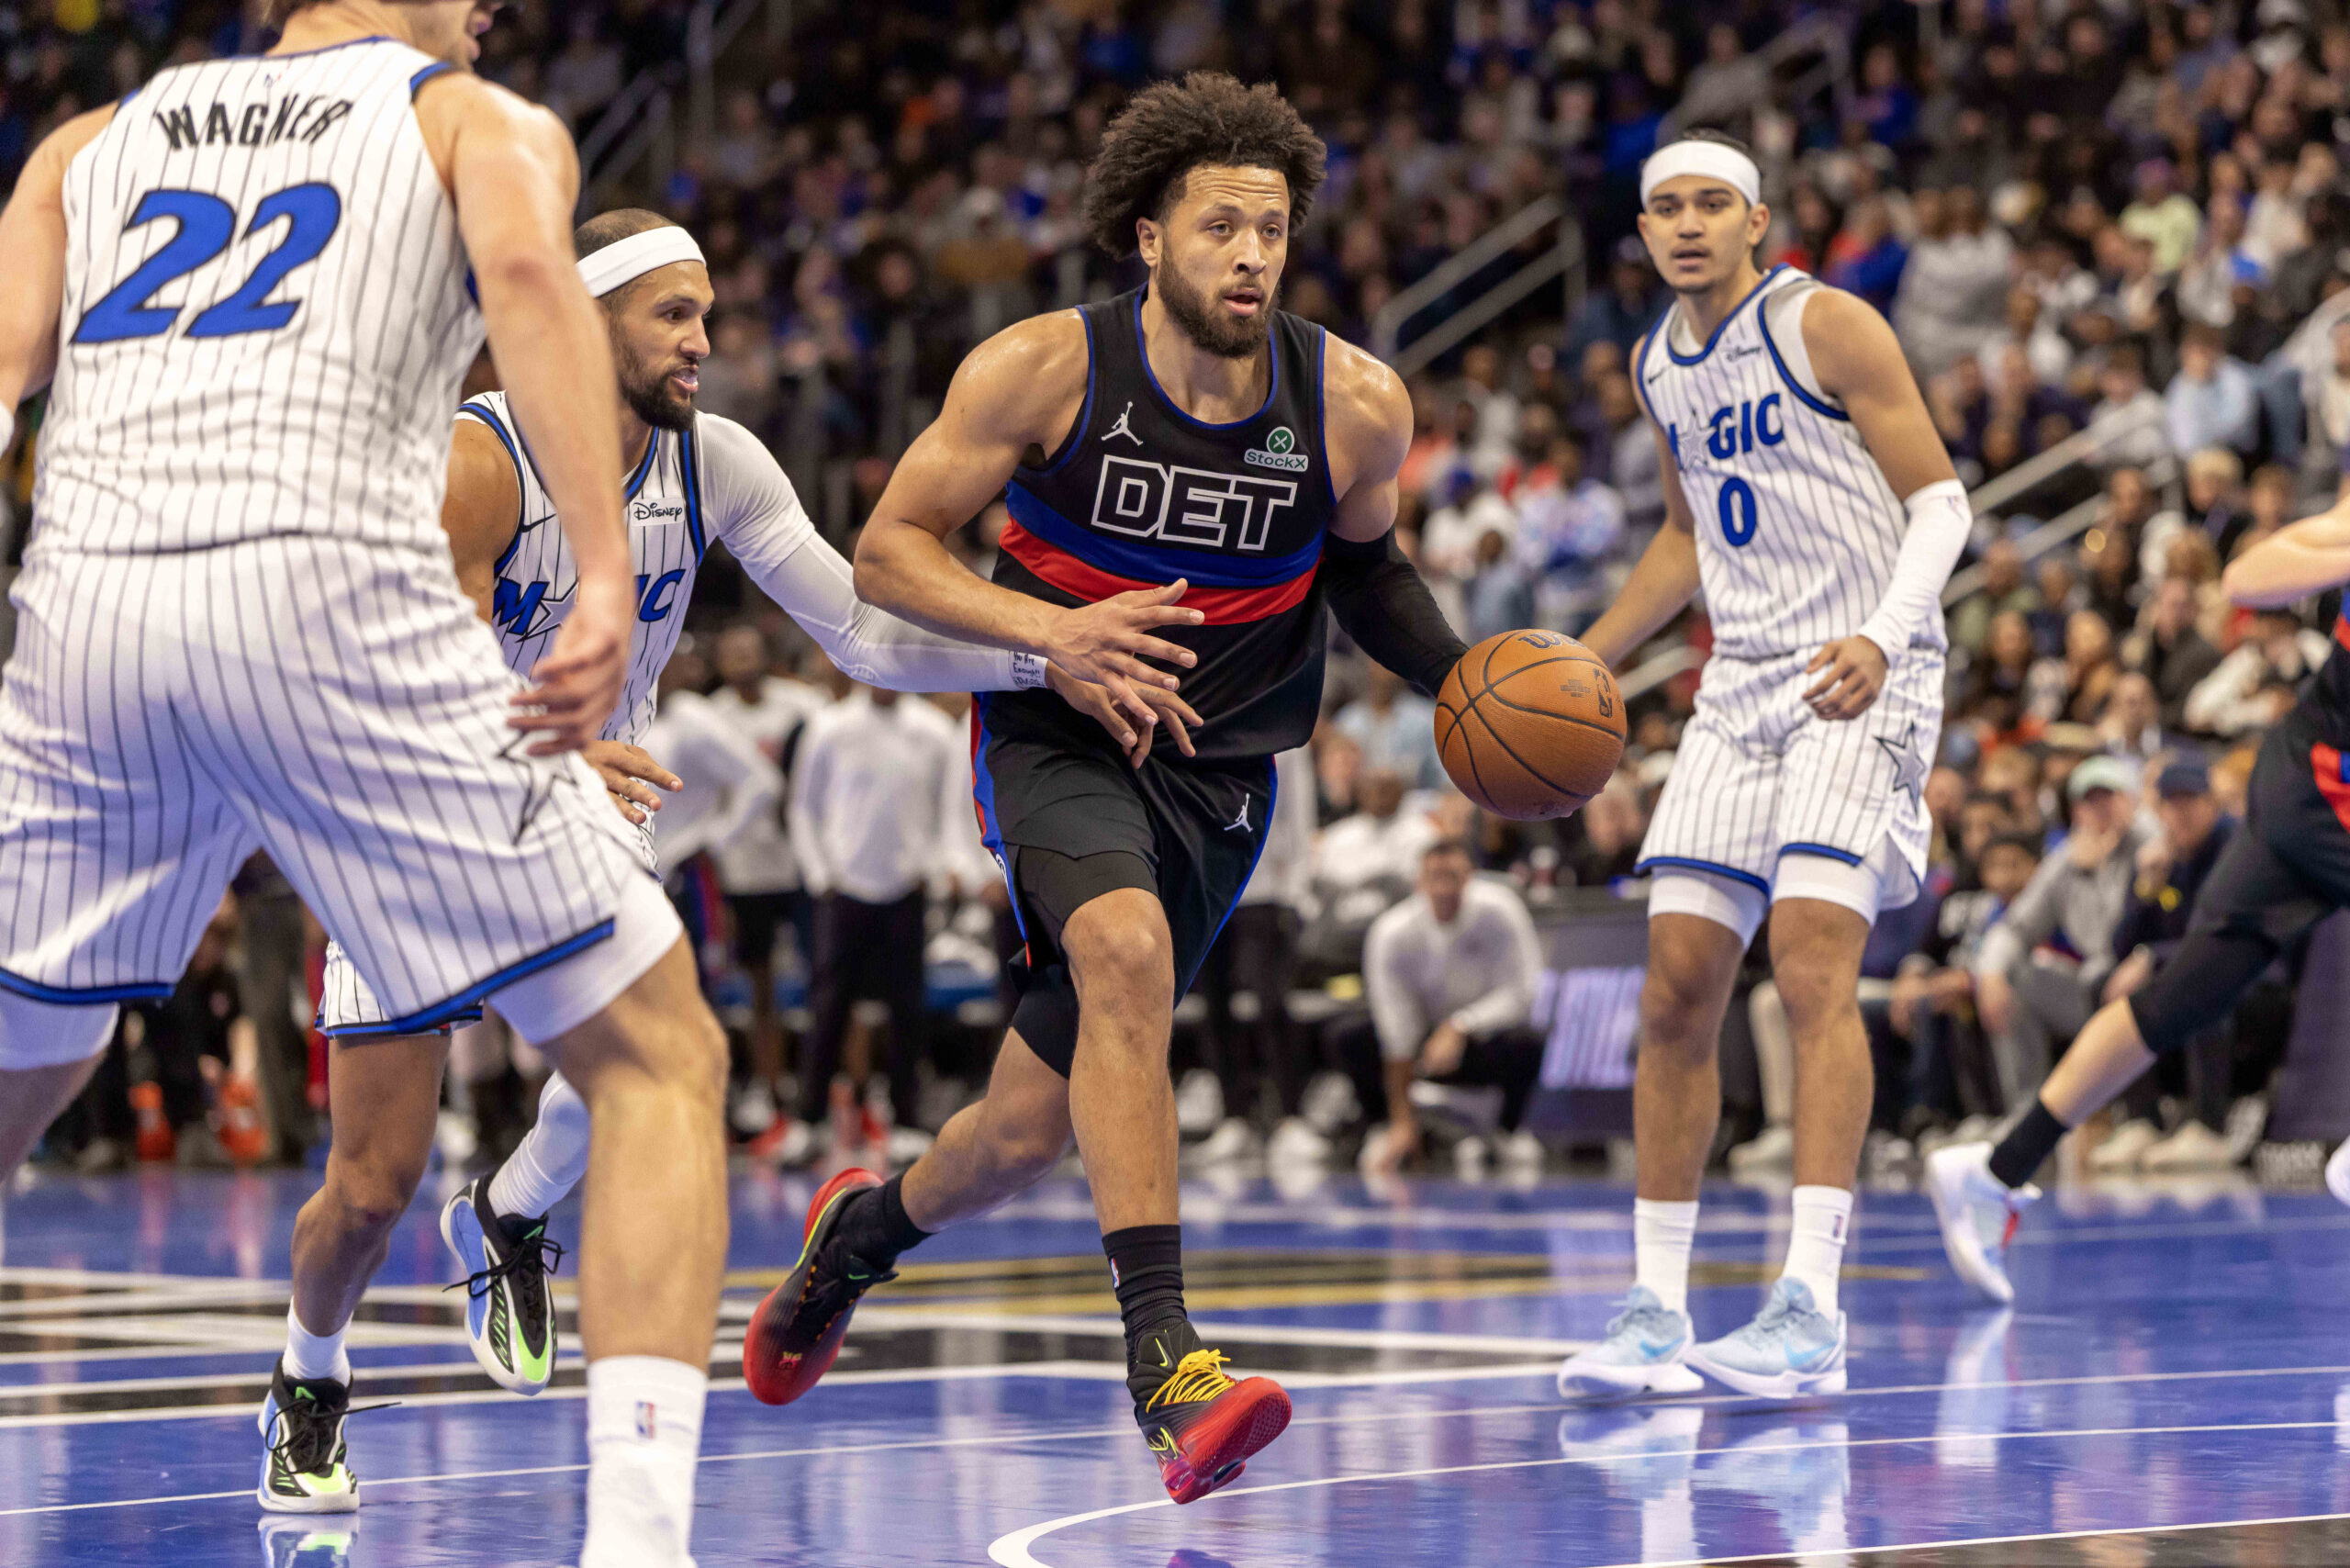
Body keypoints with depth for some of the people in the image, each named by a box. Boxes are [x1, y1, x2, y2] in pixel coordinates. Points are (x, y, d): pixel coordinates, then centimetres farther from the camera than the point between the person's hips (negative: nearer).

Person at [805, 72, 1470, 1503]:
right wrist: (1055, 629, -24)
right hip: (1058, 740, -3)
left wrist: (1464, 679, -6)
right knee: (1126, 950, -35)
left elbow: (1364, 568, 12)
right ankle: (1168, 1369, -37)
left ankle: (863, 1231, 40)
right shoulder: (1046, 370, -15)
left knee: (1031, 1130, 4)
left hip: (1220, 770, 3)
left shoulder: (1355, 405, -8)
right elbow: (889, 551, -8)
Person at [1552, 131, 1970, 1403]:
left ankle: (1812, 1309, -24)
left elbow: (1938, 502, -10)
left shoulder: (1826, 327, -9)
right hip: (1741, 684, 7)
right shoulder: (1658, 364, 13)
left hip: (1862, 681, -7)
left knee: (1813, 960, -21)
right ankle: (1656, 1311, 7)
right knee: (1676, 987, 0)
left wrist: (1881, 638, -26)